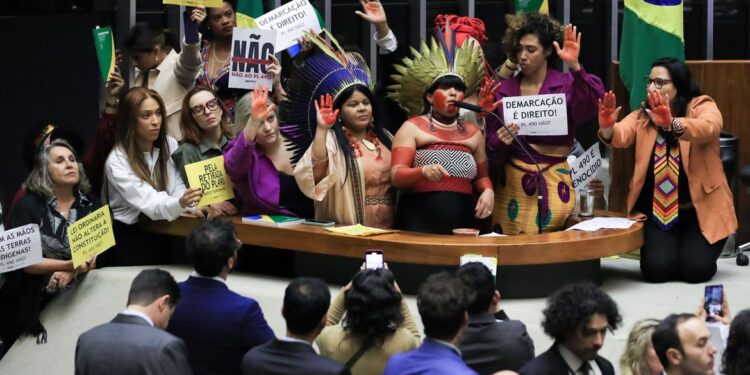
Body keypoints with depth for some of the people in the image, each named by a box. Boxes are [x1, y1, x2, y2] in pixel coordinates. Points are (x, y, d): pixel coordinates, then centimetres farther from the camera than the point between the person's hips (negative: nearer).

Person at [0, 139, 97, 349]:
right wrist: (69, 265, -25)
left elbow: (96, 255, -2)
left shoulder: (91, 206, 4)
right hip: (29, 303, -2)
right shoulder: (28, 206, -7)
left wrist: (71, 272, -22)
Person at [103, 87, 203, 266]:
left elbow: (178, 188, 0)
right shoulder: (117, 161, -15)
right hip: (129, 237, -4)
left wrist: (189, 203, -23)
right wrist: (180, 204, -44)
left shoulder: (170, 145, 0)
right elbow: (151, 204, -25)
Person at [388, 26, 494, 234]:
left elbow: (481, 176, 25)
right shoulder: (412, 128, 3)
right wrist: (423, 171, -26)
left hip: (462, 223, 4)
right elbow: (397, 176, -6)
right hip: (419, 224, -4)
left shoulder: (474, 132, 16)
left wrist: (488, 190, 2)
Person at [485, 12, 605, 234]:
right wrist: (500, 143, -14)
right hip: (512, 184, 2)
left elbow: (594, 104, -22)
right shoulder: (503, 91, 6)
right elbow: (491, 148, 8)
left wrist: (575, 67, -33)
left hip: (554, 184, -2)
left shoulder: (567, 85, -1)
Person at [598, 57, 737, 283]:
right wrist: (607, 129, -41)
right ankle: (665, 247, 17)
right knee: (656, 269, -17)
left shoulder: (702, 107, -5)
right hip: (656, 211, 2)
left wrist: (671, 123, -49)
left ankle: (693, 250, 17)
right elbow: (621, 136, -17)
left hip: (701, 209, -2)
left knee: (695, 269, -17)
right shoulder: (641, 117, 4)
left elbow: (708, 128, -29)